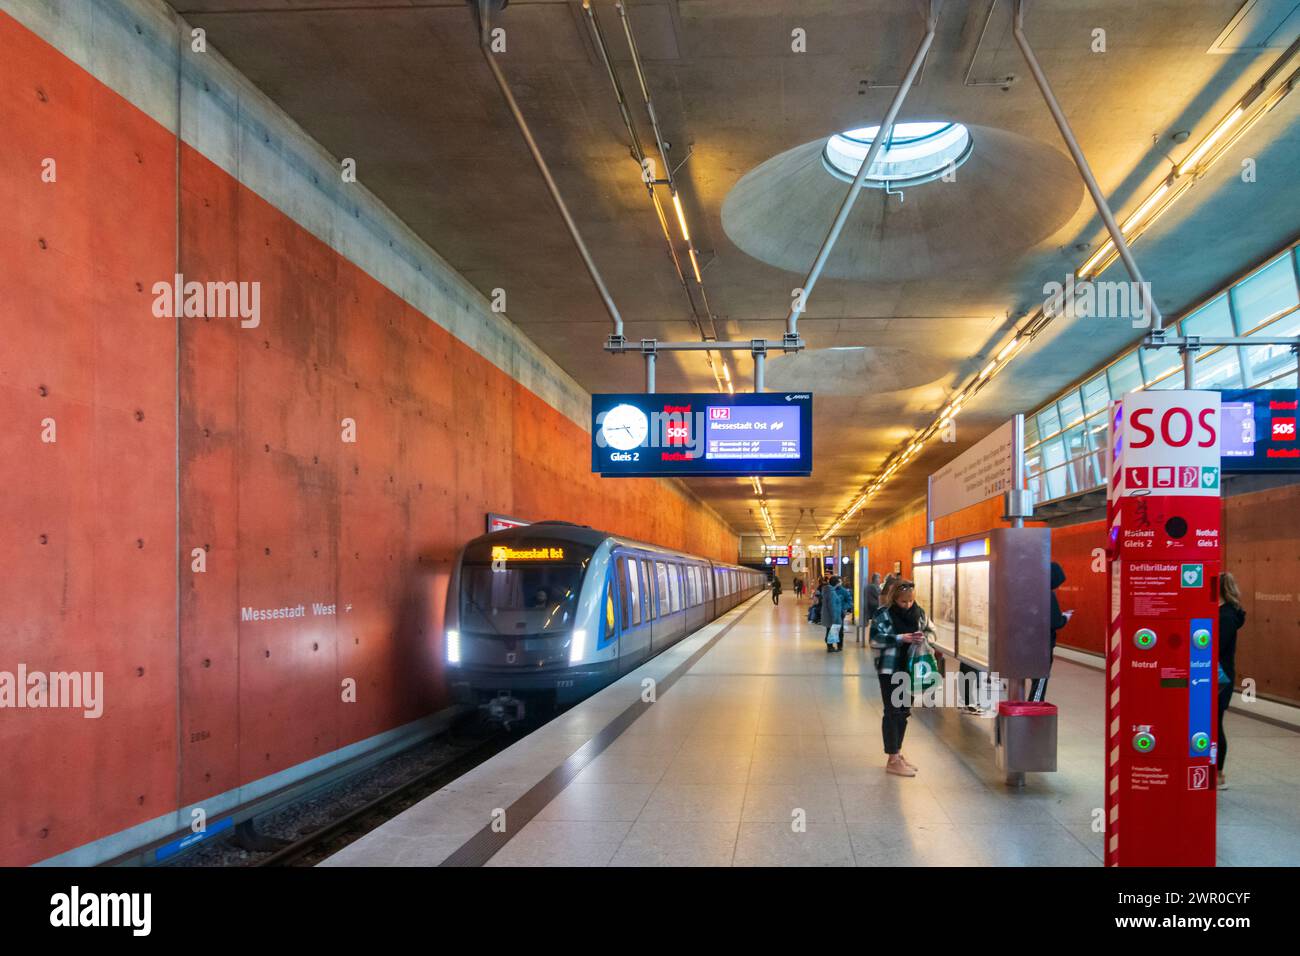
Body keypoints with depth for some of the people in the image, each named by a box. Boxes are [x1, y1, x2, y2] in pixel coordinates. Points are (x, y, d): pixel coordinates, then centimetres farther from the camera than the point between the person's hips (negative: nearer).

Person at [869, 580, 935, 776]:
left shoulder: (918, 612, 3)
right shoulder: (884, 615, -12)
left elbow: (931, 631, 13)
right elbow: (875, 639, -18)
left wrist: (924, 637, -10)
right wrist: (901, 638, -25)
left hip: (909, 668, 6)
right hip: (889, 670, -6)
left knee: (904, 712, 14)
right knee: (892, 712, -2)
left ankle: (898, 752, 28)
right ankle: (892, 760, 5)